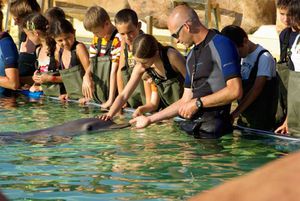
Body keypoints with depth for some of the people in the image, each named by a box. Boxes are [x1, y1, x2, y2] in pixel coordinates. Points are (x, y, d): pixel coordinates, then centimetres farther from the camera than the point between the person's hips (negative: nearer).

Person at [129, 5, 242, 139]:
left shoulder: (221, 45, -8)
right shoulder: (191, 56, 19)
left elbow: (235, 91, -17)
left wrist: (198, 103, -11)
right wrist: (150, 119, 19)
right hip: (194, 128, 7)